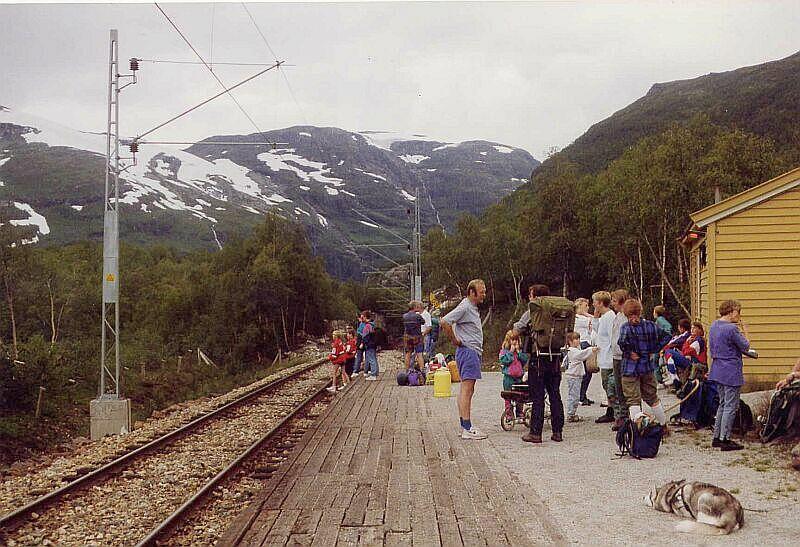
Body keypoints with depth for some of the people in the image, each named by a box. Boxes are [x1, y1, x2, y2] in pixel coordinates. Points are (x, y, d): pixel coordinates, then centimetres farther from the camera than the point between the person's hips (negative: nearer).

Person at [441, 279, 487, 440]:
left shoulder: (473, 308, 17)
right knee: (467, 390, -12)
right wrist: (454, 340, -16)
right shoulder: (464, 307, -14)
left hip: (474, 352, 11)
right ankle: (467, 429, -14)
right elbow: (444, 322, -25)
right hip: (467, 351, -11)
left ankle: (465, 426, 18)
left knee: (465, 389, 12)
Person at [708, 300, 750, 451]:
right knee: (731, 406, -1)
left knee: (723, 404, 18)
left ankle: (717, 437, 20)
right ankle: (725, 440, 1)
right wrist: (745, 332, 3)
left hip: (717, 370, 9)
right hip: (731, 373, -9)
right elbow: (745, 347, -10)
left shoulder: (714, 325, 8)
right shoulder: (732, 329, -19)